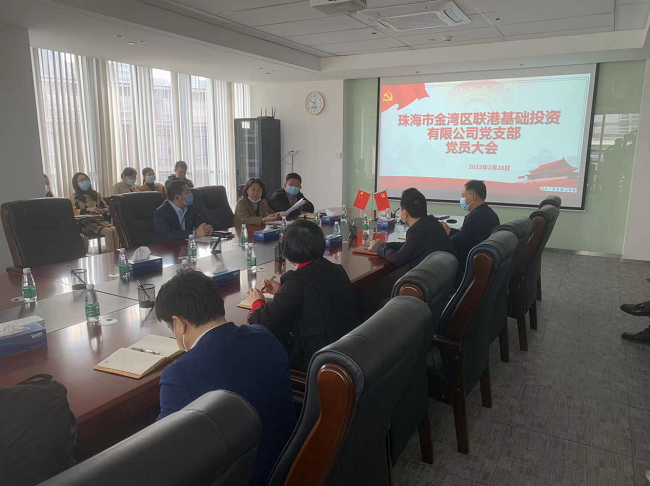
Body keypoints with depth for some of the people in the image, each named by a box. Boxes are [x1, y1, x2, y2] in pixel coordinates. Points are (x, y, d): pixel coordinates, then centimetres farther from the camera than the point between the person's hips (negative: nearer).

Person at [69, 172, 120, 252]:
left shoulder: (96, 195, 20)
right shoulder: (74, 198, 6)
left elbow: (107, 207, 17)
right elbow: (72, 211, -11)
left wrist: (103, 211, -8)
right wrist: (88, 209, -24)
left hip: (100, 220, 4)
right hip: (86, 224, -4)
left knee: (114, 229, -29)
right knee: (108, 231, -32)